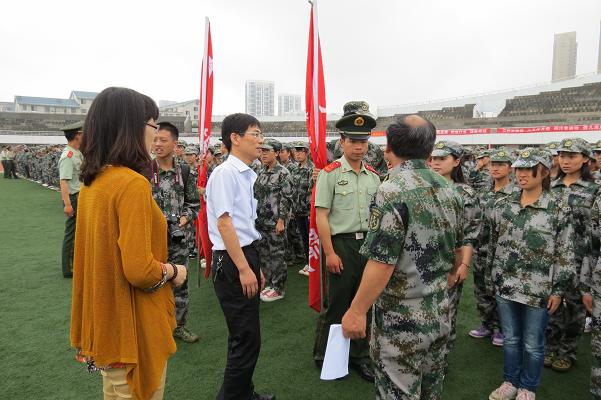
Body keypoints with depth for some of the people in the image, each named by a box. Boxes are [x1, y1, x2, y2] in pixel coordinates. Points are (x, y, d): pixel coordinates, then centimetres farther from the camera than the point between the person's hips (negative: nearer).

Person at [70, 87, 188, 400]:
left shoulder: (92, 181, 4)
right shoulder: (131, 182, -23)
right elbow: (140, 270, -28)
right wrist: (174, 272, -10)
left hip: (105, 321, 8)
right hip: (133, 327, -8)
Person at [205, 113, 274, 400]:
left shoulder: (248, 175, 12)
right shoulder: (225, 173, -14)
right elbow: (224, 223, -19)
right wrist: (244, 269, -18)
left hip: (247, 256, 9)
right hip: (231, 262, -9)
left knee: (244, 335, 20)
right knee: (247, 339, -1)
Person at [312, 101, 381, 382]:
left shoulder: (373, 176, 8)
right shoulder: (330, 173, -8)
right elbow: (321, 216, -11)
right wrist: (330, 253, -14)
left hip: (369, 245, 6)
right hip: (342, 245, -5)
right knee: (336, 304, 6)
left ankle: (359, 356, 33)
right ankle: (324, 357, 27)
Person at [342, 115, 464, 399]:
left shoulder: (393, 190, -21)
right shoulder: (448, 189, 3)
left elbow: (382, 262, -25)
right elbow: (458, 249, 13)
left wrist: (357, 311, -16)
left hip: (402, 321, -7)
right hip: (440, 314, 8)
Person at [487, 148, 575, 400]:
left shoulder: (558, 212, -8)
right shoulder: (502, 206, 1)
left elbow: (565, 255, -5)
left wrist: (558, 290, -6)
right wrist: (494, 274, 12)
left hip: (539, 289, -3)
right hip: (505, 285, 3)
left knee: (533, 344, 12)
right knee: (510, 338, 17)